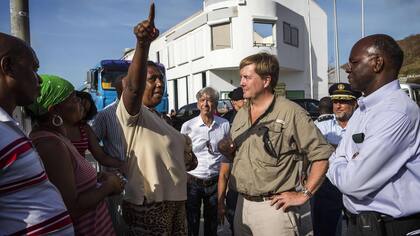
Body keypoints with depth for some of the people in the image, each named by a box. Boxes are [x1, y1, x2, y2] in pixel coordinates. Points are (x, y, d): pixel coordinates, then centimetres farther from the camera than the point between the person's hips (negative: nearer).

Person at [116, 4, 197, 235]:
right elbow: (134, 87, -32)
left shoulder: (160, 120, 17)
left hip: (174, 199, 8)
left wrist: (185, 149, 3)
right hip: (146, 203, -8)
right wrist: (142, 44, -47)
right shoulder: (129, 112, -9)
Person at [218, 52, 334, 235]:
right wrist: (227, 150, -1)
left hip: (274, 206, -6)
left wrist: (304, 194, -12)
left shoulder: (290, 112, -11)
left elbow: (323, 155, -11)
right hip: (242, 204, 6)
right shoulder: (241, 114, 9)